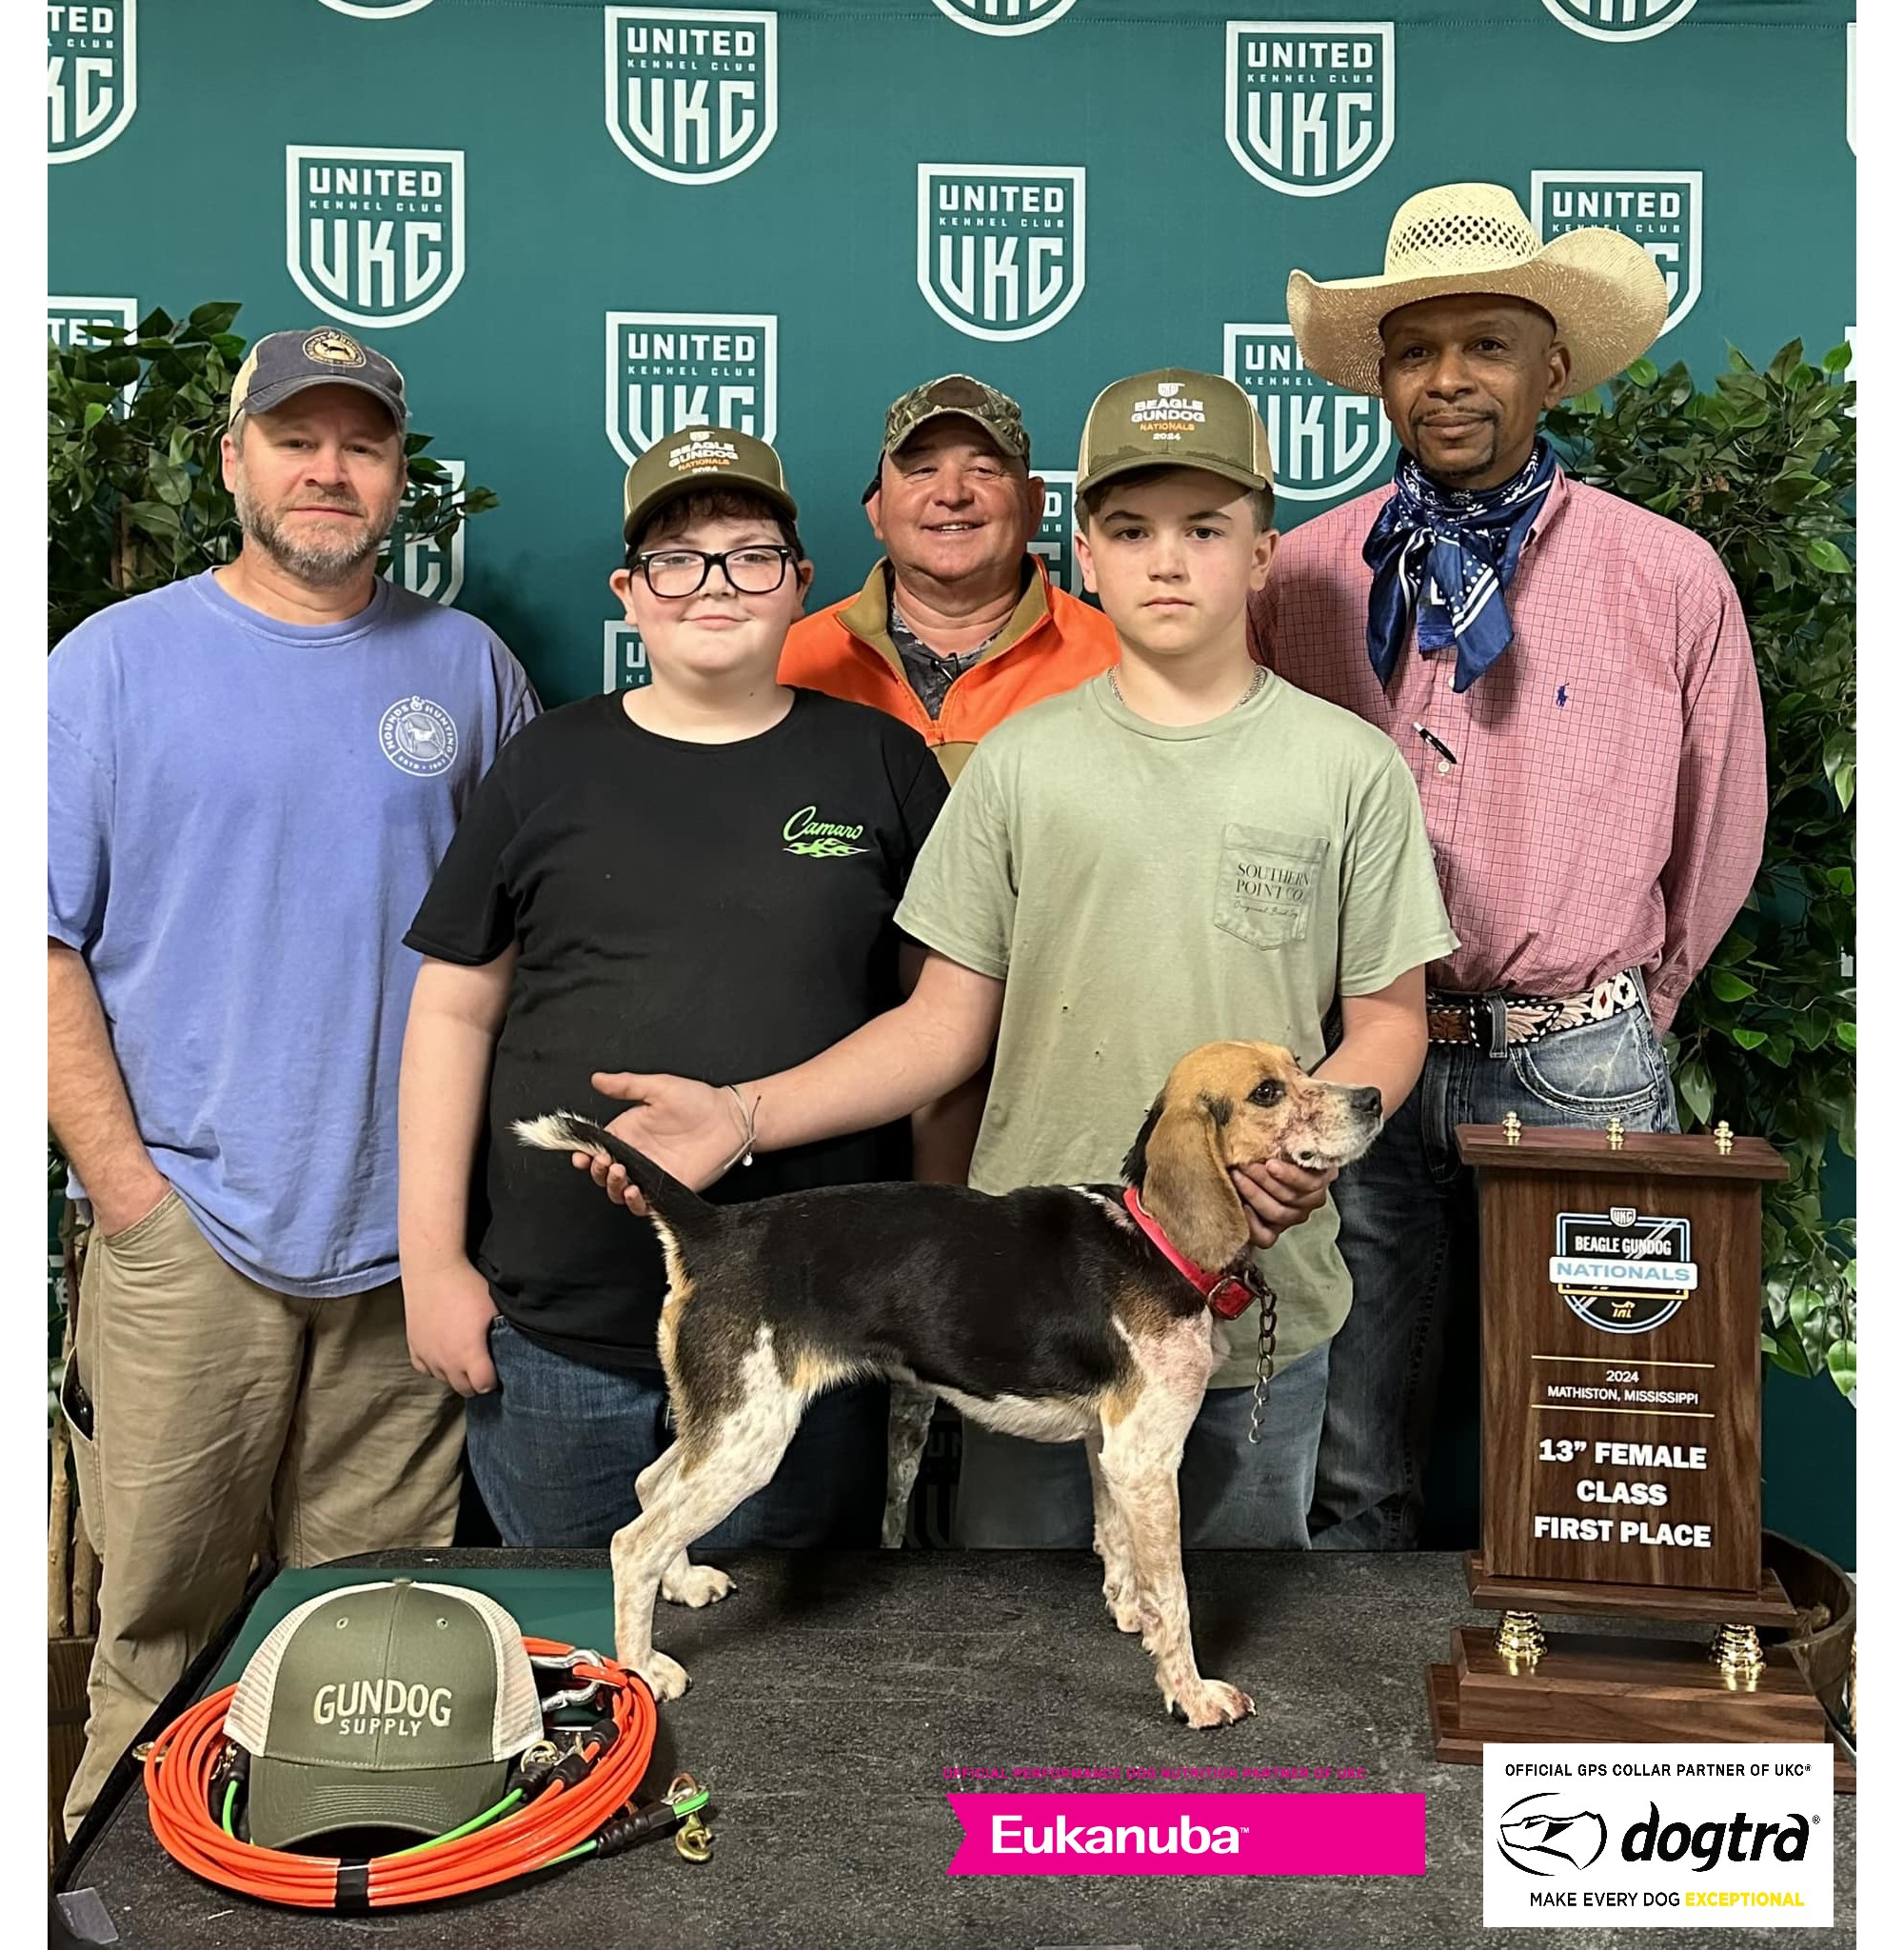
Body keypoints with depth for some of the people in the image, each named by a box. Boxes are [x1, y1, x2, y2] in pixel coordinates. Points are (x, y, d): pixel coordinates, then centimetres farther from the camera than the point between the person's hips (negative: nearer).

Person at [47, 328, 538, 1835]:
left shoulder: (468, 667, 9)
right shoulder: (118, 660, 2)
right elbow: (45, 943, -2)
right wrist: (122, 1179, -8)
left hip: (406, 1241, 2)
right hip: (188, 1234, -2)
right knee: (159, 1637, 8)